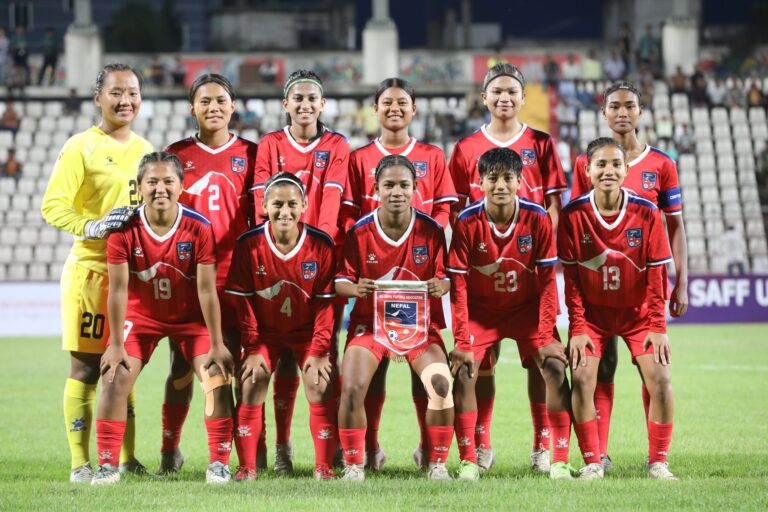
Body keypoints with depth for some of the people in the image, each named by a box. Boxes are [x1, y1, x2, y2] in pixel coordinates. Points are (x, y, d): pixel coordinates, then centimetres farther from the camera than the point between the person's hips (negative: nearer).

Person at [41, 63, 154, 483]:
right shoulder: (81, 148, -6)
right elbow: (52, 206, -12)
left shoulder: (145, 149, 14)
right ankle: (80, 464, 0)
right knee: (86, 367, -3)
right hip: (90, 269, -6)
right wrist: (92, 227, -25)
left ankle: (126, 459, 16)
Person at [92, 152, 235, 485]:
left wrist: (216, 345, -17)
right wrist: (116, 344, -16)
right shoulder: (125, 229, -21)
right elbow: (118, 289, -18)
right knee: (115, 379, -12)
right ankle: (107, 465, -4)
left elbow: (207, 289, -20)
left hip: (191, 317, 0)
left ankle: (219, 464, -2)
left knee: (218, 379, -12)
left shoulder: (199, 228, -22)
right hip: (141, 316, 0)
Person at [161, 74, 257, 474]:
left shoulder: (249, 154, 6)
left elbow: (258, 216, 8)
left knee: (240, 359, -4)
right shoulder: (176, 154, 7)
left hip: (235, 272, -1)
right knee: (182, 361, 2)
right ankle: (170, 449, 10)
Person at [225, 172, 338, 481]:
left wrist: (320, 349, -15)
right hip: (265, 331, 0)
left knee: (320, 384, -15)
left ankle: (324, 467, -4)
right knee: (252, 383, -14)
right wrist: (252, 348, -14)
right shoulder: (248, 245, -16)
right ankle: (247, 467, -6)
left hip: (307, 331, 0)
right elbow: (243, 301, -12)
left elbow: (326, 303, -11)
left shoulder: (321, 245, -16)